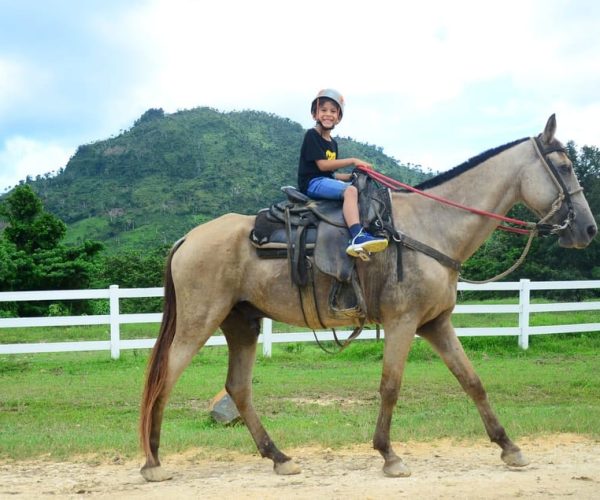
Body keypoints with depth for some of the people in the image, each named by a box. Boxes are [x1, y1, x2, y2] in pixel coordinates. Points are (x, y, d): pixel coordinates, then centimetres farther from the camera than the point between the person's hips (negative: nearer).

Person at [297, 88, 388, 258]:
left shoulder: (332, 143, 21)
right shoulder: (312, 136, -5)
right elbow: (322, 164, -15)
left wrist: (352, 176, 5)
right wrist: (353, 161, -13)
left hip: (327, 180, 9)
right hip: (312, 183, -9)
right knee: (350, 191, -31)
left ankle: (366, 231, -23)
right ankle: (357, 237, -51)